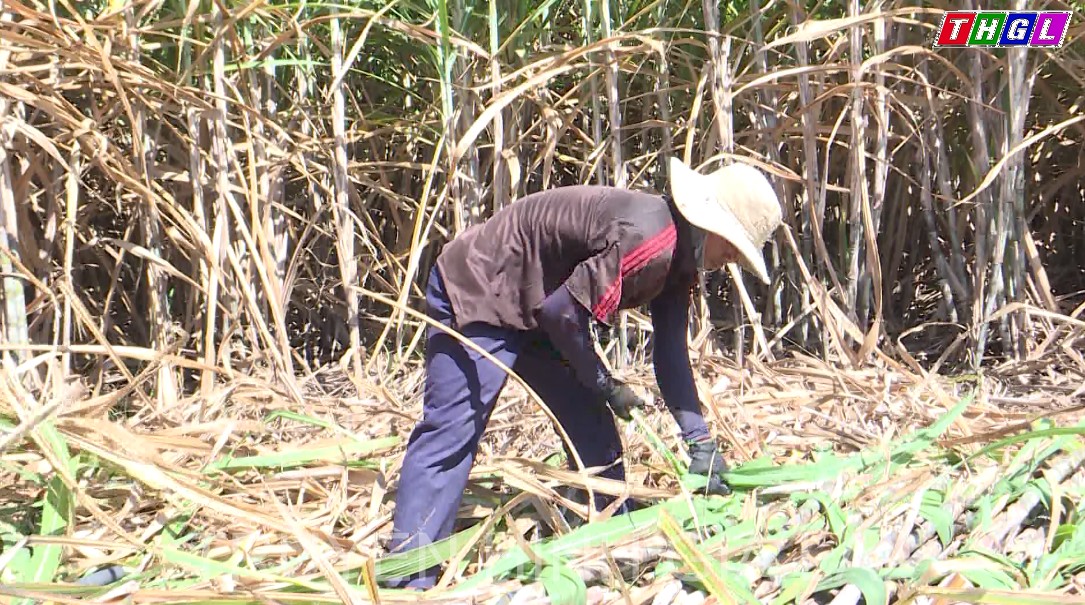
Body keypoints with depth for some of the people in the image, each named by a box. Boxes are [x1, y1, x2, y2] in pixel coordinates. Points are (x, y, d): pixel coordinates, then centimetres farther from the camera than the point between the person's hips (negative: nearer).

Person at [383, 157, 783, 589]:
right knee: (450, 432, -15)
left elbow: (671, 356, 6)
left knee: (593, 427, 10)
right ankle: (407, 584, -12)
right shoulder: (649, 238, -29)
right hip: (477, 290, -10)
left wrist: (701, 442, 3)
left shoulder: (677, 258, 2)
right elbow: (562, 310, -28)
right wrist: (604, 383, -12)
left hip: (532, 306, 10)